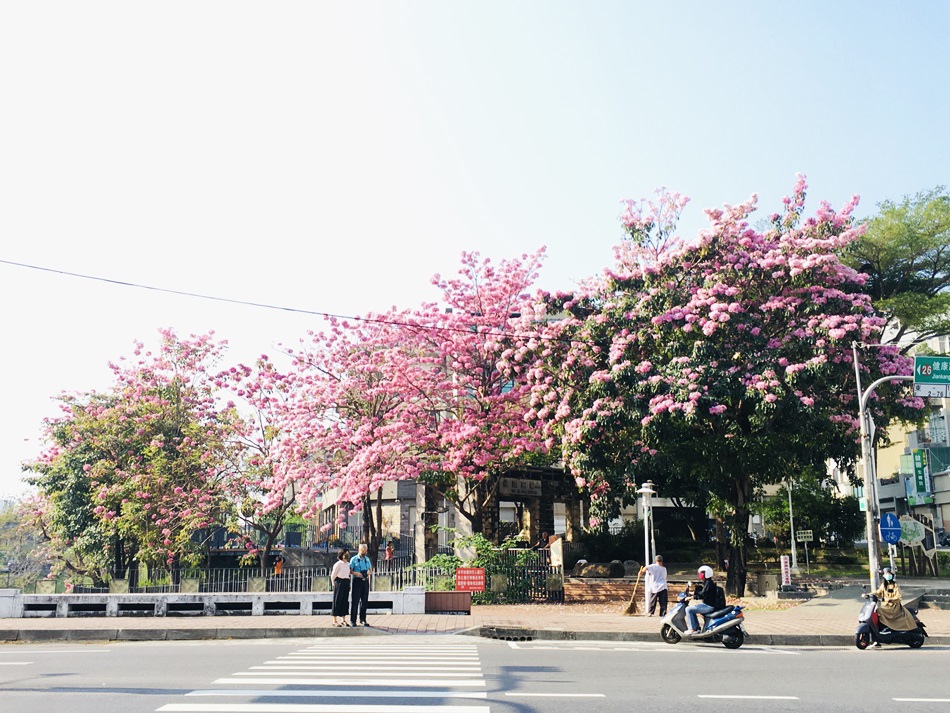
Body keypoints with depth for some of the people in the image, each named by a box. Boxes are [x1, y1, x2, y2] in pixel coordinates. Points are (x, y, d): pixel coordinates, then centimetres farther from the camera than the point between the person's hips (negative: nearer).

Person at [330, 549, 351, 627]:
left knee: (345, 601, 8)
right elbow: (333, 575, -5)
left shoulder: (348, 564, 13)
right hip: (339, 582, -7)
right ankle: (334, 621, 2)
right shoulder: (338, 564, -8)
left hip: (346, 583, 7)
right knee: (337, 601, -2)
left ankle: (343, 620, 16)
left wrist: (348, 584, 13)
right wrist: (334, 584, 2)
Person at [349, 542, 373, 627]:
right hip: (356, 581, -5)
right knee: (354, 601, -3)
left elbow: (370, 569, 20)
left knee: (364, 601, 8)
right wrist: (356, 573, -21)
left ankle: (362, 620, 17)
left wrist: (368, 574, -2)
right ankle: (352, 620, 4)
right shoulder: (354, 559, -3)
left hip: (365, 581, 5)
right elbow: (349, 570, -4)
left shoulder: (367, 559, 12)